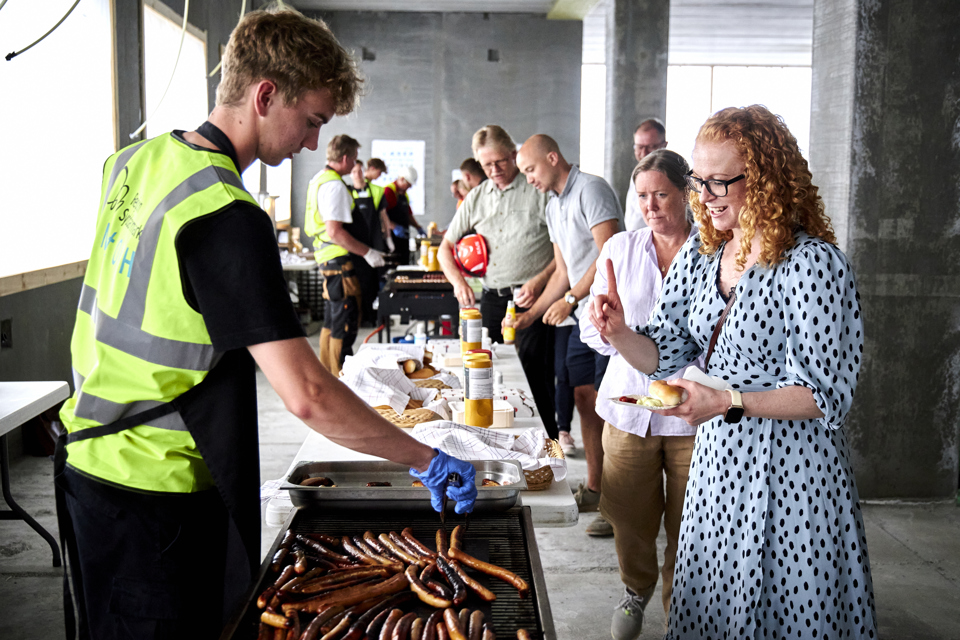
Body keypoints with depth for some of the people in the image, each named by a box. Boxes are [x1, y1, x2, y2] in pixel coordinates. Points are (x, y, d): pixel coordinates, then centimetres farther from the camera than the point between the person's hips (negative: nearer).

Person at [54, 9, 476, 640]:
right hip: (155, 494, -9)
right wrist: (426, 460, -20)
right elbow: (308, 395, -30)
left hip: (89, 458, 9)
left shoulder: (135, 160, 3)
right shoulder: (227, 217, -25)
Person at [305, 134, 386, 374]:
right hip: (340, 263, -11)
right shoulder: (335, 185, -17)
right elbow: (335, 232, -24)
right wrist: (368, 252, -17)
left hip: (328, 260, 11)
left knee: (331, 323, 18)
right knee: (345, 327, -6)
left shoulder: (319, 180, 15)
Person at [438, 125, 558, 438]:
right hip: (491, 298, 6)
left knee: (532, 377, -9)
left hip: (531, 298, -5)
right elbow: (446, 247, 18)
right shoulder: (476, 198, 14)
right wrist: (458, 280, 0)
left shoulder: (539, 191, -2)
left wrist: (538, 282, -15)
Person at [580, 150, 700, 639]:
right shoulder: (620, 249, 7)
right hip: (629, 406, 2)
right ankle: (636, 591, 40)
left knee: (687, 527, 4)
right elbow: (592, 327, 7)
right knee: (630, 520, 11)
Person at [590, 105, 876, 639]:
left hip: (792, 474, -6)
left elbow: (826, 395, -18)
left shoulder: (814, 263, -16)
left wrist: (729, 402, -28)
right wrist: (619, 334, -14)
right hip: (717, 461, 6)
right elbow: (666, 355, 6)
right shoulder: (697, 259, 4)